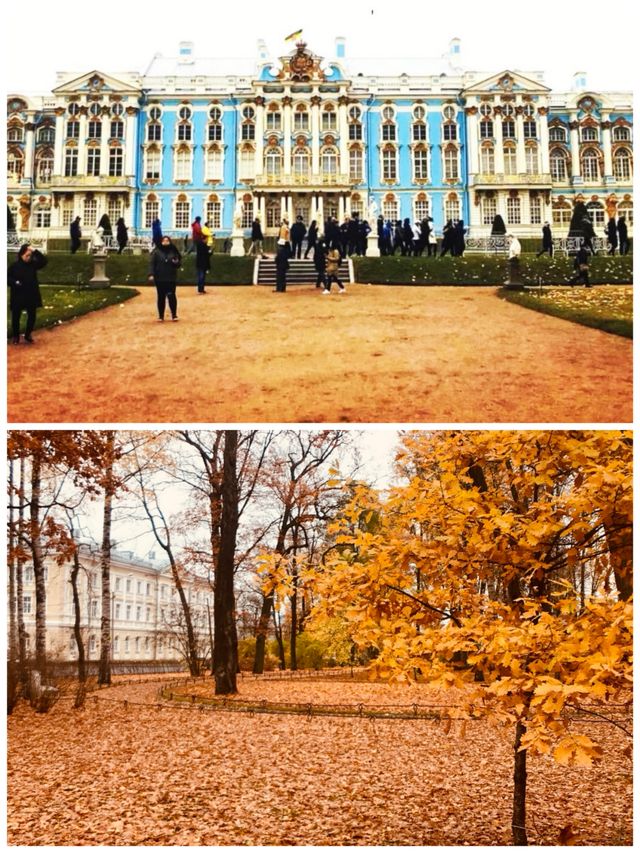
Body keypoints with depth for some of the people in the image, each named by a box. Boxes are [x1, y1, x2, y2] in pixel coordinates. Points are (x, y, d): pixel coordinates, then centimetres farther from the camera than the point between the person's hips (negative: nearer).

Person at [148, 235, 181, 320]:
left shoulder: (173, 252, 4)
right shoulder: (156, 252, -1)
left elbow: (179, 261, 11)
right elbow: (151, 263, -5)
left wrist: (177, 262, -13)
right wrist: (151, 274, -17)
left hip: (171, 279, 0)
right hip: (159, 279, 0)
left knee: (171, 296, -5)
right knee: (161, 297, 6)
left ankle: (174, 315, 6)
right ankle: (161, 316, 15)